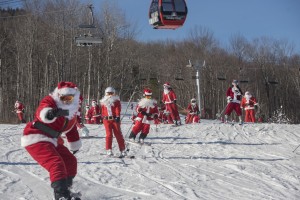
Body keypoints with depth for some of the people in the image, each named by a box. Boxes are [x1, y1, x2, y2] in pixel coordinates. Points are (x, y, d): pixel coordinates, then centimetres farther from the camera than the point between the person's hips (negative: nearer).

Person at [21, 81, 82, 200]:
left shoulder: (71, 112, 10)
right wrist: (48, 113, -62)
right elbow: (42, 109, -39)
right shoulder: (50, 101, -15)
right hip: (36, 139, -9)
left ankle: (66, 187, 32)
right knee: (56, 164, -25)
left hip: (52, 141, 9)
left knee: (70, 161, 15)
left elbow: (72, 130, 26)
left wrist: (75, 144, 35)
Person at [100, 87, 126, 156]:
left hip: (115, 119, -1)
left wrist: (117, 116, -17)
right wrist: (103, 117, 17)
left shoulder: (116, 101, 4)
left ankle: (122, 150, 4)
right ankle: (108, 150, -1)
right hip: (107, 120, 1)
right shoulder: (103, 102, 11)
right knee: (109, 134, -6)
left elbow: (118, 109, -6)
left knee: (118, 134, -1)